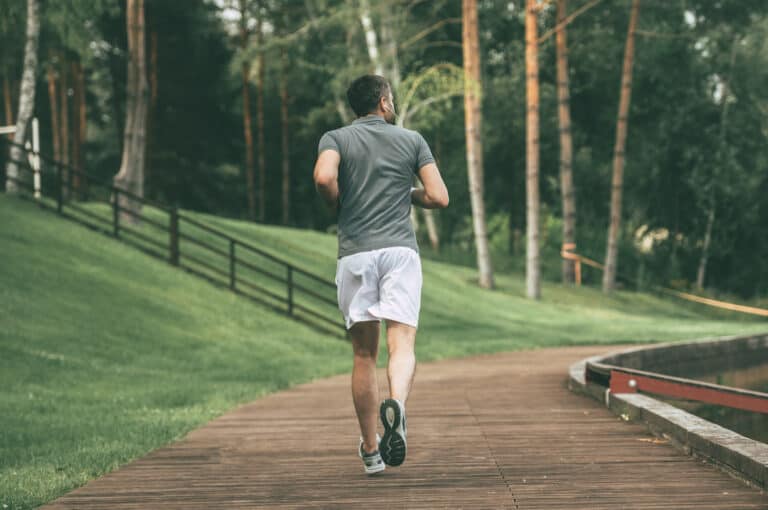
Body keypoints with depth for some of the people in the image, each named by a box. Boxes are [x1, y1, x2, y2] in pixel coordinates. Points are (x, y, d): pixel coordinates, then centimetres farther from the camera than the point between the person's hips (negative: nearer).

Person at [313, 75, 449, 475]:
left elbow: (324, 177, -13)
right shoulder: (412, 140, 12)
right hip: (400, 249, -1)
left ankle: (370, 449, 12)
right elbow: (439, 197, 5)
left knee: (364, 354, 9)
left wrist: (337, 206, 8)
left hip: (355, 253, 1)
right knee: (402, 344, -9)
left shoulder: (336, 138, 9)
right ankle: (396, 405, -41)